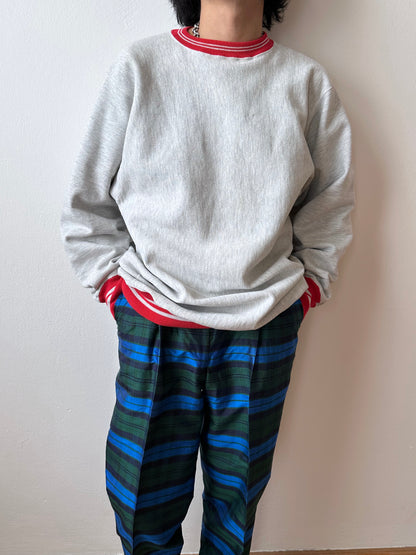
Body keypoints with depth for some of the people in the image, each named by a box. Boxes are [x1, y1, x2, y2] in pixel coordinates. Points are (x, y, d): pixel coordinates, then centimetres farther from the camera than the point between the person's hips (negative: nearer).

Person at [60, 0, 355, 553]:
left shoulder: (307, 81, 5)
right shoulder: (138, 66, 1)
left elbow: (332, 205, 14)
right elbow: (87, 201, 6)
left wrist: (308, 285, 8)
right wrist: (113, 285, 1)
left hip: (266, 325, 2)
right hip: (154, 323, 0)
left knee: (239, 492, 17)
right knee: (143, 505, 11)